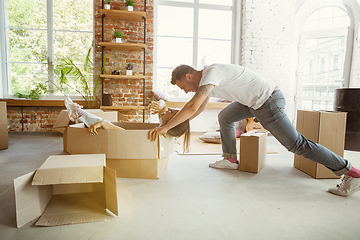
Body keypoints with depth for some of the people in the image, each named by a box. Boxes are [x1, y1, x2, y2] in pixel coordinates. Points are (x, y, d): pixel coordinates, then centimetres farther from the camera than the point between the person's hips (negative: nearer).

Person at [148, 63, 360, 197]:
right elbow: (199, 109, 21)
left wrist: (166, 127, -28)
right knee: (225, 117, 16)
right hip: (254, 102, 10)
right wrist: (176, 121, 16)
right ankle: (231, 159, 23)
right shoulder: (205, 79, 10)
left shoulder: (211, 73, -21)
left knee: (296, 143, -5)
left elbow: (193, 107, -34)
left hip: (269, 100, -10)